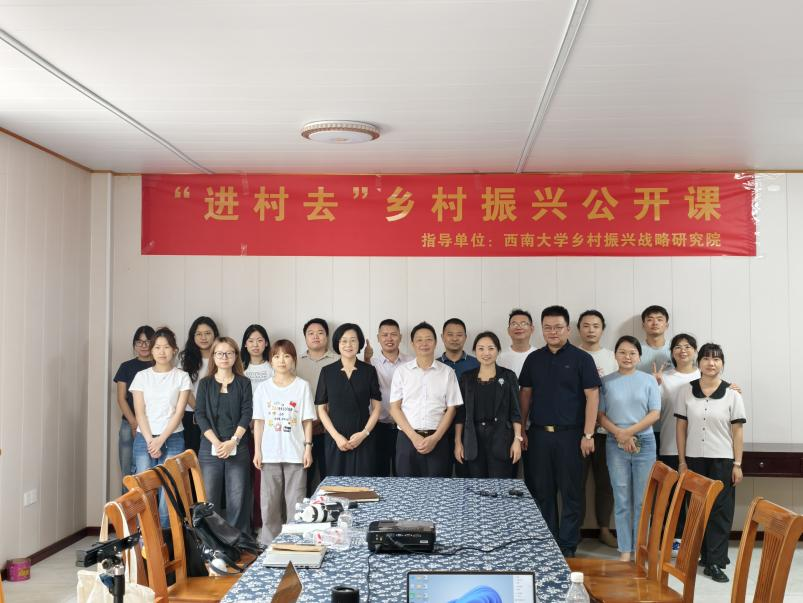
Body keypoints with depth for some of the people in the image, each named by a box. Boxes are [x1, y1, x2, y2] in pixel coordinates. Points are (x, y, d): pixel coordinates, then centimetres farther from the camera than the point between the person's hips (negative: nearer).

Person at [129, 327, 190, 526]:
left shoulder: (182, 377, 4)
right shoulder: (142, 376, 8)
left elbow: (179, 412, -2)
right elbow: (140, 412, 2)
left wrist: (161, 440, -10)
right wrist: (150, 441, -8)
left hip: (172, 439, -1)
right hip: (144, 439, 1)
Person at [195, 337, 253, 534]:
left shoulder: (244, 383, 8)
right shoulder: (205, 383, 9)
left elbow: (246, 414, 0)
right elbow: (200, 415, 0)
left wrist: (232, 441, -13)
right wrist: (217, 443, -11)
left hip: (238, 449, 0)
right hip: (210, 448, 1)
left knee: (238, 499, -1)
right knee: (208, 499, 0)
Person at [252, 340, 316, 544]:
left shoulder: (302, 386, 0)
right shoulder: (263, 387, 5)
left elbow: (307, 420, 1)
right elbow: (259, 421, 6)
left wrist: (308, 448, -4)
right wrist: (257, 451, 1)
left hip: (295, 453, -1)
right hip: (270, 453, 1)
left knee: (295, 501, 3)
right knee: (270, 502, 7)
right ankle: (269, 542, 18)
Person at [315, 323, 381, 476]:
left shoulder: (369, 371, 3)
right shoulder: (327, 372, 3)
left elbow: (376, 407, 4)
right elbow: (321, 408, 4)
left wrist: (365, 433, -9)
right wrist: (336, 436, -7)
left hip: (363, 440, 0)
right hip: (335, 439, 0)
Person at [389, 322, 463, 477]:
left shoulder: (447, 372, 5)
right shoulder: (401, 371, 5)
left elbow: (451, 409, 4)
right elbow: (395, 408, 3)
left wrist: (434, 438, -8)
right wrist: (414, 436, -8)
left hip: (437, 440, 0)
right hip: (407, 438, 0)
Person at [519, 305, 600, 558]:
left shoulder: (581, 358, -3)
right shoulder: (534, 359, 9)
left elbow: (592, 396, -6)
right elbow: (525, 395, 12)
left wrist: (588, 435, -11)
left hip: (570, 435, -3)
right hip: (538, 434, 4)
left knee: (571, 493, 4)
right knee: (541, 491, 9)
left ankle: (567, 547, 15)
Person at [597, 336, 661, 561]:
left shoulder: (648, 381, 4)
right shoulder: (606, 382, 4)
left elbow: (655, 414, -2)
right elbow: (600, 415, 2)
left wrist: (630, 432, -12)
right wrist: (619, 434, -13)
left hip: (644, 443, 0)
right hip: (615, 445, 0)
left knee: (642, 500, 4)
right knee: (622, 500, 4)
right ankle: (625, 550, 12)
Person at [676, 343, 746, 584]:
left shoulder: (732, 394, -1)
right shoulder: (685, 392, 1)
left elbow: (738, 431, 0)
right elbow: (681, 428, 3)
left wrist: (737, 464, -5)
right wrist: (682, 461, 0)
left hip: (722, 460, -1)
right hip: (694, 459, 1)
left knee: (720, 510, 0)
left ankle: (715, 562, 4)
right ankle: (706, 555, 20)